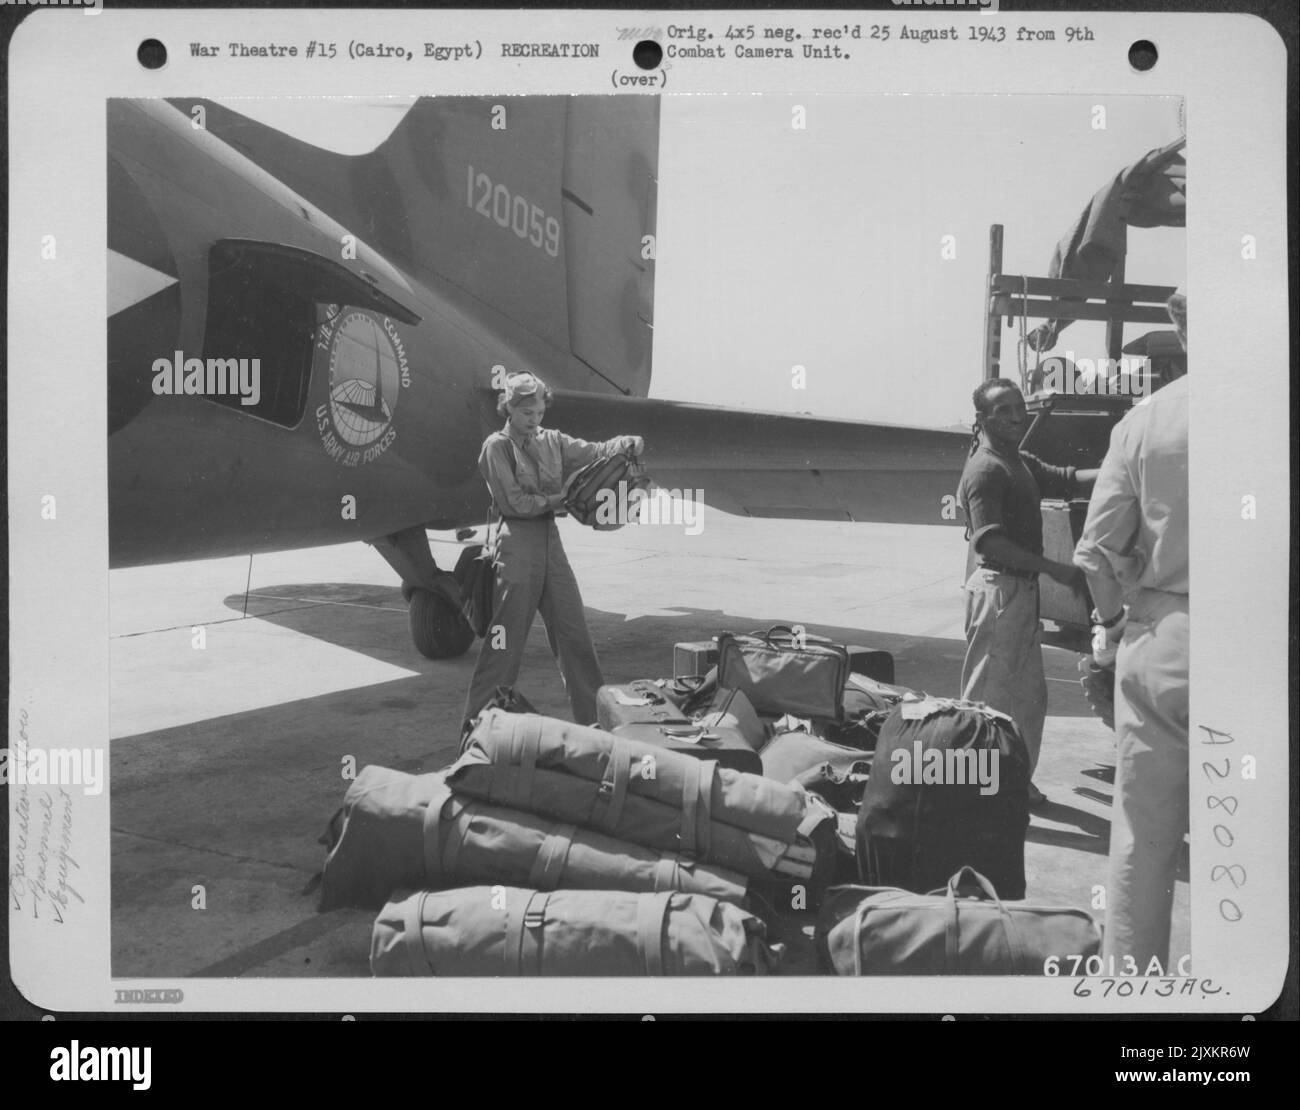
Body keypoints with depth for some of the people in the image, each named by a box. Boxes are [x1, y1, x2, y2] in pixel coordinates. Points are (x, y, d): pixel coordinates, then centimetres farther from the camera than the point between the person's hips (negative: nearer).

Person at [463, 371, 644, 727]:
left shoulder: (552, 441, 12)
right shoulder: (497, 447, -4)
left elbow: (595, 452, 8)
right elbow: (515, 502, -10)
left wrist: (627, 444, -12)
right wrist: (560, 499, -8)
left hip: (550, 539, 6)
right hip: (516, 541, -6)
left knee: (574, 631, 9)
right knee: (505, 638, -2)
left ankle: (595, 716, 18)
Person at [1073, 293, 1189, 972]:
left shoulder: (1143, 419, 0)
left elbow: (1096, 550, 0)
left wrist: (1111, 622, 16)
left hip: (1156, 643, 3)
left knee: (1141, 839, 12)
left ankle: (1129, 973, 22)